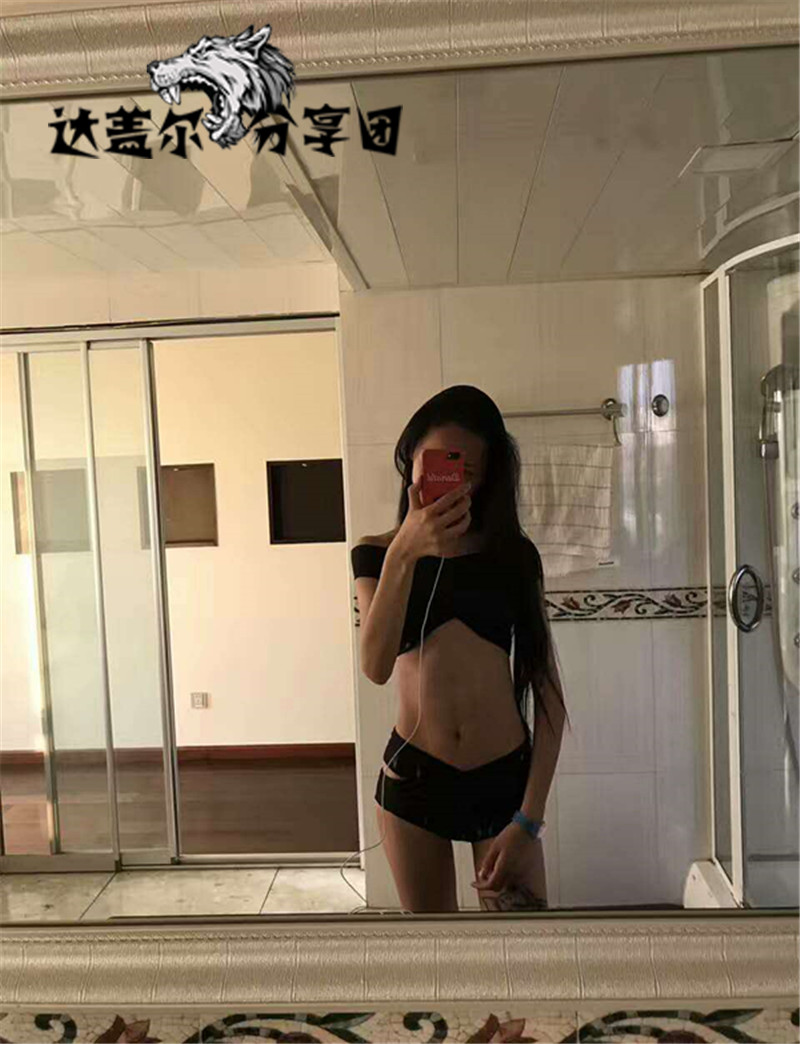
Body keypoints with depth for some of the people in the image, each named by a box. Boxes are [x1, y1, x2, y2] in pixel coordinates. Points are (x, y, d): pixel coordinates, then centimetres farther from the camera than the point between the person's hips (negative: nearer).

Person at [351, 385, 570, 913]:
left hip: (504, 776, 0)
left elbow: (547, 687, -3)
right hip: (414, 776, 1)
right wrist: (404, 553, -31)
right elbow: (376, 666, -18)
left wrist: (529, 817, -8)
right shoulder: (377, 553, -1)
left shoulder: (513, 553, -1)